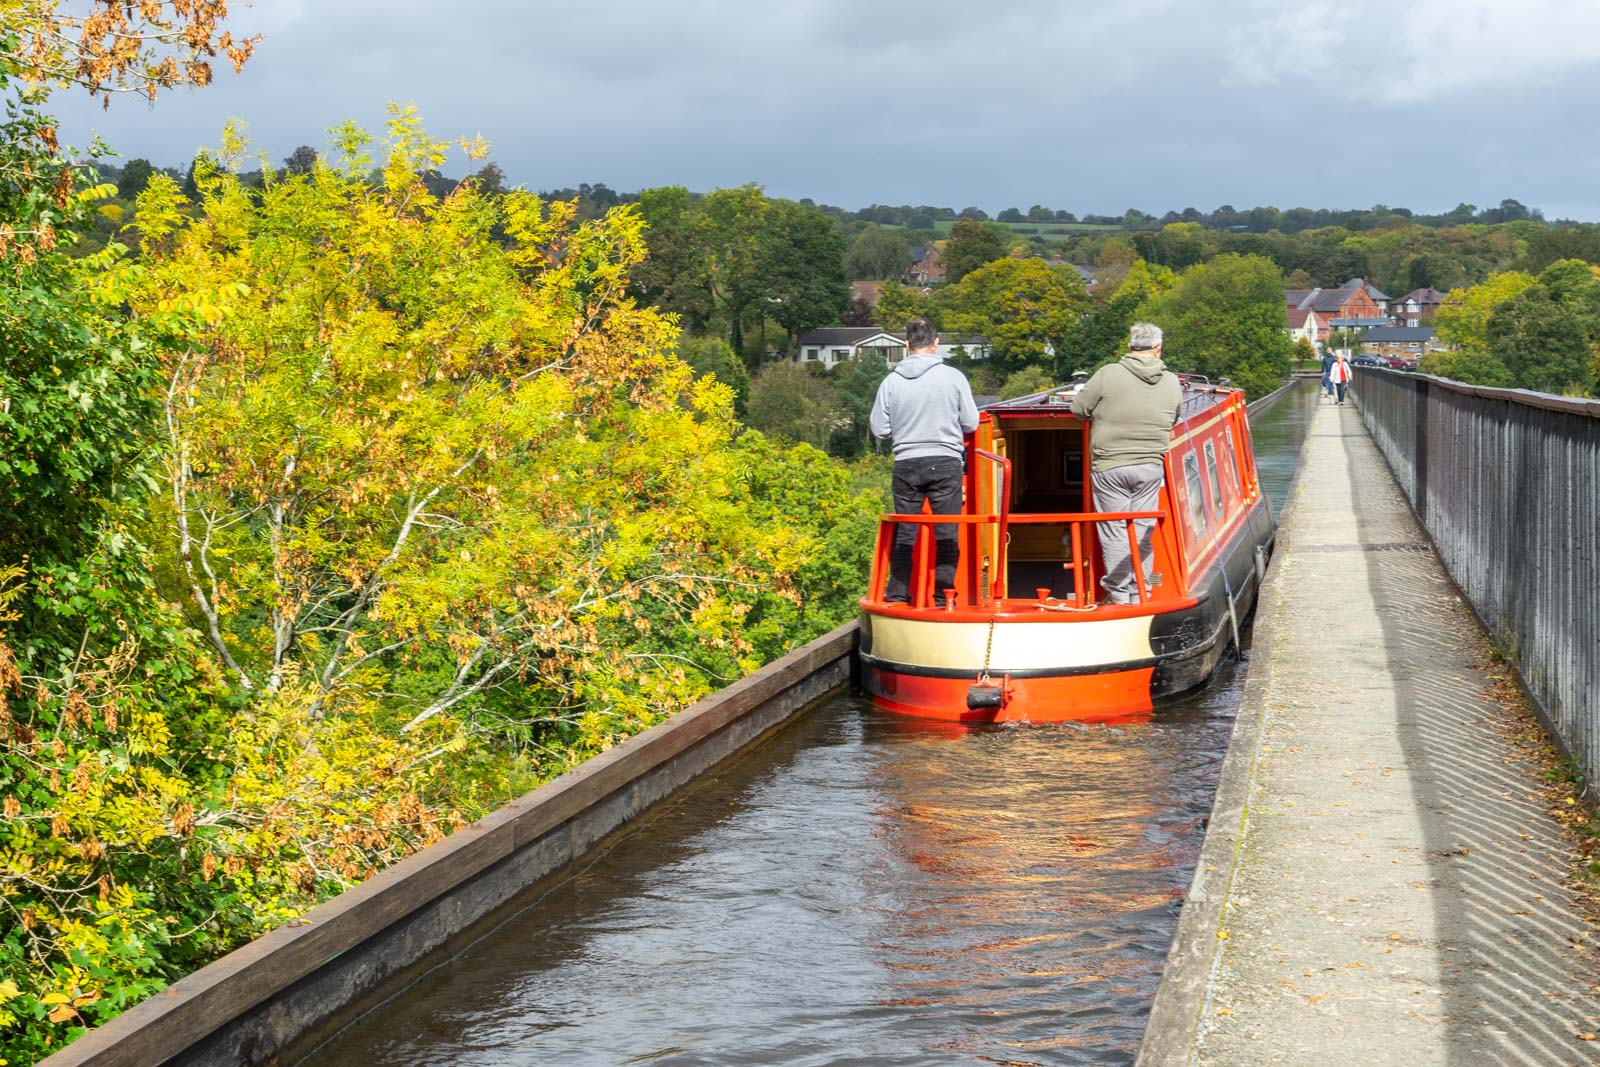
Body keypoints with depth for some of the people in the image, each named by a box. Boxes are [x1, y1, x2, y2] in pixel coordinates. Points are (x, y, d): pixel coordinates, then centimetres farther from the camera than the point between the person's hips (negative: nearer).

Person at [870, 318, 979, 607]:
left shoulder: (892, 381, -1)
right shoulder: (953, 377, -5)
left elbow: (879, 429, 2)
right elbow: (971, 423, 0)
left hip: (906, 463, 2)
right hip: (946, 463, -2)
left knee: (904, 530, 11)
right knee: (946, 531, 5)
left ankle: (897, 592, 15)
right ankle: (943, 592, 4)